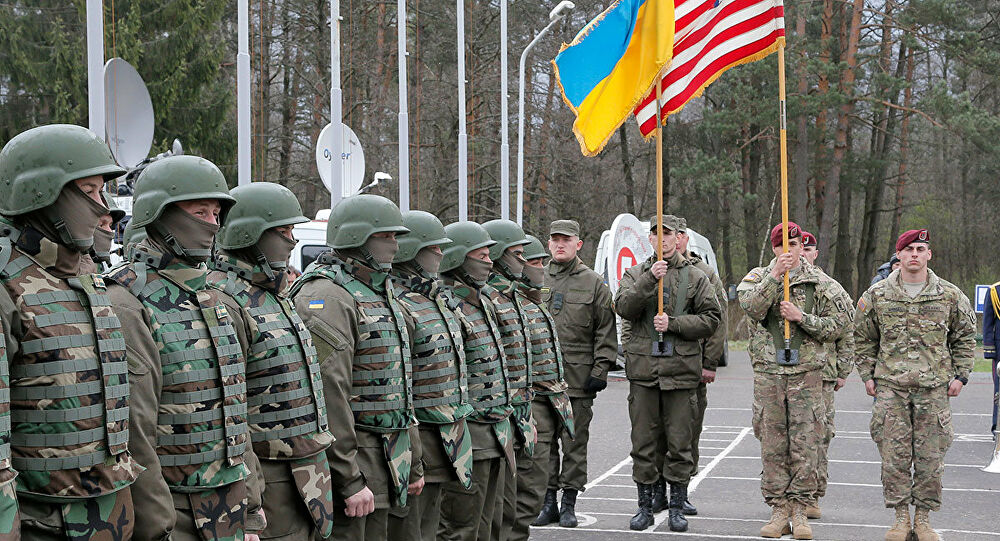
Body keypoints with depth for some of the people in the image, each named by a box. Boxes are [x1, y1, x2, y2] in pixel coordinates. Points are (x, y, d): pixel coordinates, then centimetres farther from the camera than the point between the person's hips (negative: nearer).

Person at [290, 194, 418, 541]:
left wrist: (412, 460, 22)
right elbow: (328, 392, -23)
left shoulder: (380, 293, 17)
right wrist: (349, 480, -24)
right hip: (351, 459, -10)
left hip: (382, 457, 10)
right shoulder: (327, 297, -16)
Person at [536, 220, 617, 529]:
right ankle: (548, 502, 13)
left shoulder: (594, 284, 4)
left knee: (574, 442, 2)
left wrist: (600, 370, -5)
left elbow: (606, 332, 3)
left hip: (578, 376, -2)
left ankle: (569, 504, 10)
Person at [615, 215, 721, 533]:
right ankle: (645, 507, 15)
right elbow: (623, 307, -8)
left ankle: (677, 507, 13)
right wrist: (650, 279, -19)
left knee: (680, 443, 3)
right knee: (643, 442, 5)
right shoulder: (636, 274, 10)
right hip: (643, 369, 1)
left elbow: (711, 320, 0)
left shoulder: (695, 277, 7)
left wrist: (673, 323, -11)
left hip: (682, 370, -1)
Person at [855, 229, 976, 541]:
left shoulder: (950, 296, 5)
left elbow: (965, 337, 14)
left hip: (934, 386, 0)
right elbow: (863, 338, 13)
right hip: (891, 386, 0)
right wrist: (867, 375, 6)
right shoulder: (877, 296, 5)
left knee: (930, 455, 2)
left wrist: (960, 375, 6)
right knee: (894, 452, -1)